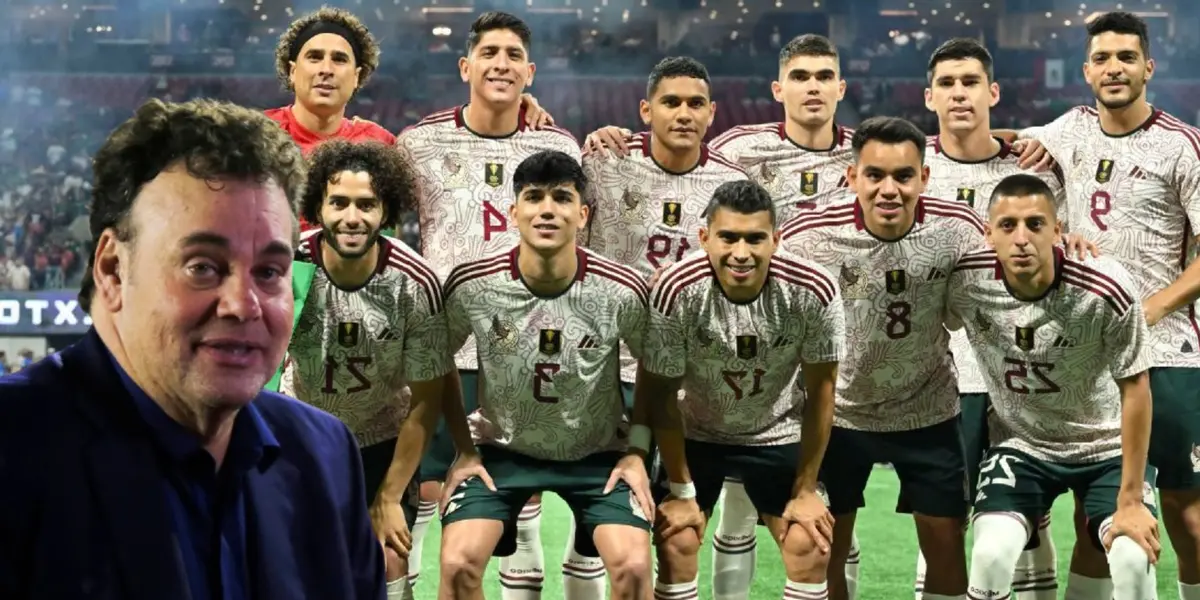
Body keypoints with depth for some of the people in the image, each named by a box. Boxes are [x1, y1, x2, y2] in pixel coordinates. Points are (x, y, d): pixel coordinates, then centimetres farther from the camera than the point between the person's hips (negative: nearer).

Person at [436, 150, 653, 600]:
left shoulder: (623, 291, -18)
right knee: (457, 563, -19)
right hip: (501, 448, 0)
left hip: (598, 452, 0)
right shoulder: (470, 285, -18)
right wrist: (464, 451, -1)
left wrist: (637, 451, -6)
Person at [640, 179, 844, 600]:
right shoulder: (677, 290, -31)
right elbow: (660, 394, -17)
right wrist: (682, 491, -10)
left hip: (778, 435, 1)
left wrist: (806, 490, -6)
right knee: (676, 547, -9)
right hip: (695, 435, -1)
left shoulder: (814, 291, -27)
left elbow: (820, 390, -11)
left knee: (811, 549, -5)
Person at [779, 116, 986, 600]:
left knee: (947, 547, 7)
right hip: (837, 413, -1)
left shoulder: (957, 230, -16)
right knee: (825, 552, 9)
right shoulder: (811, 236, -21)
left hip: (928, 413, 1)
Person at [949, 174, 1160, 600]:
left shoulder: (1107, 289, -27)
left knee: (1134, 559, -21)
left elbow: (1135, 390, -16)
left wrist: (1130, 500, -14)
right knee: (991, 556, -22)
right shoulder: (965, 283, -21)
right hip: (1021, 446, 1)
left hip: (1107, 448, -1)